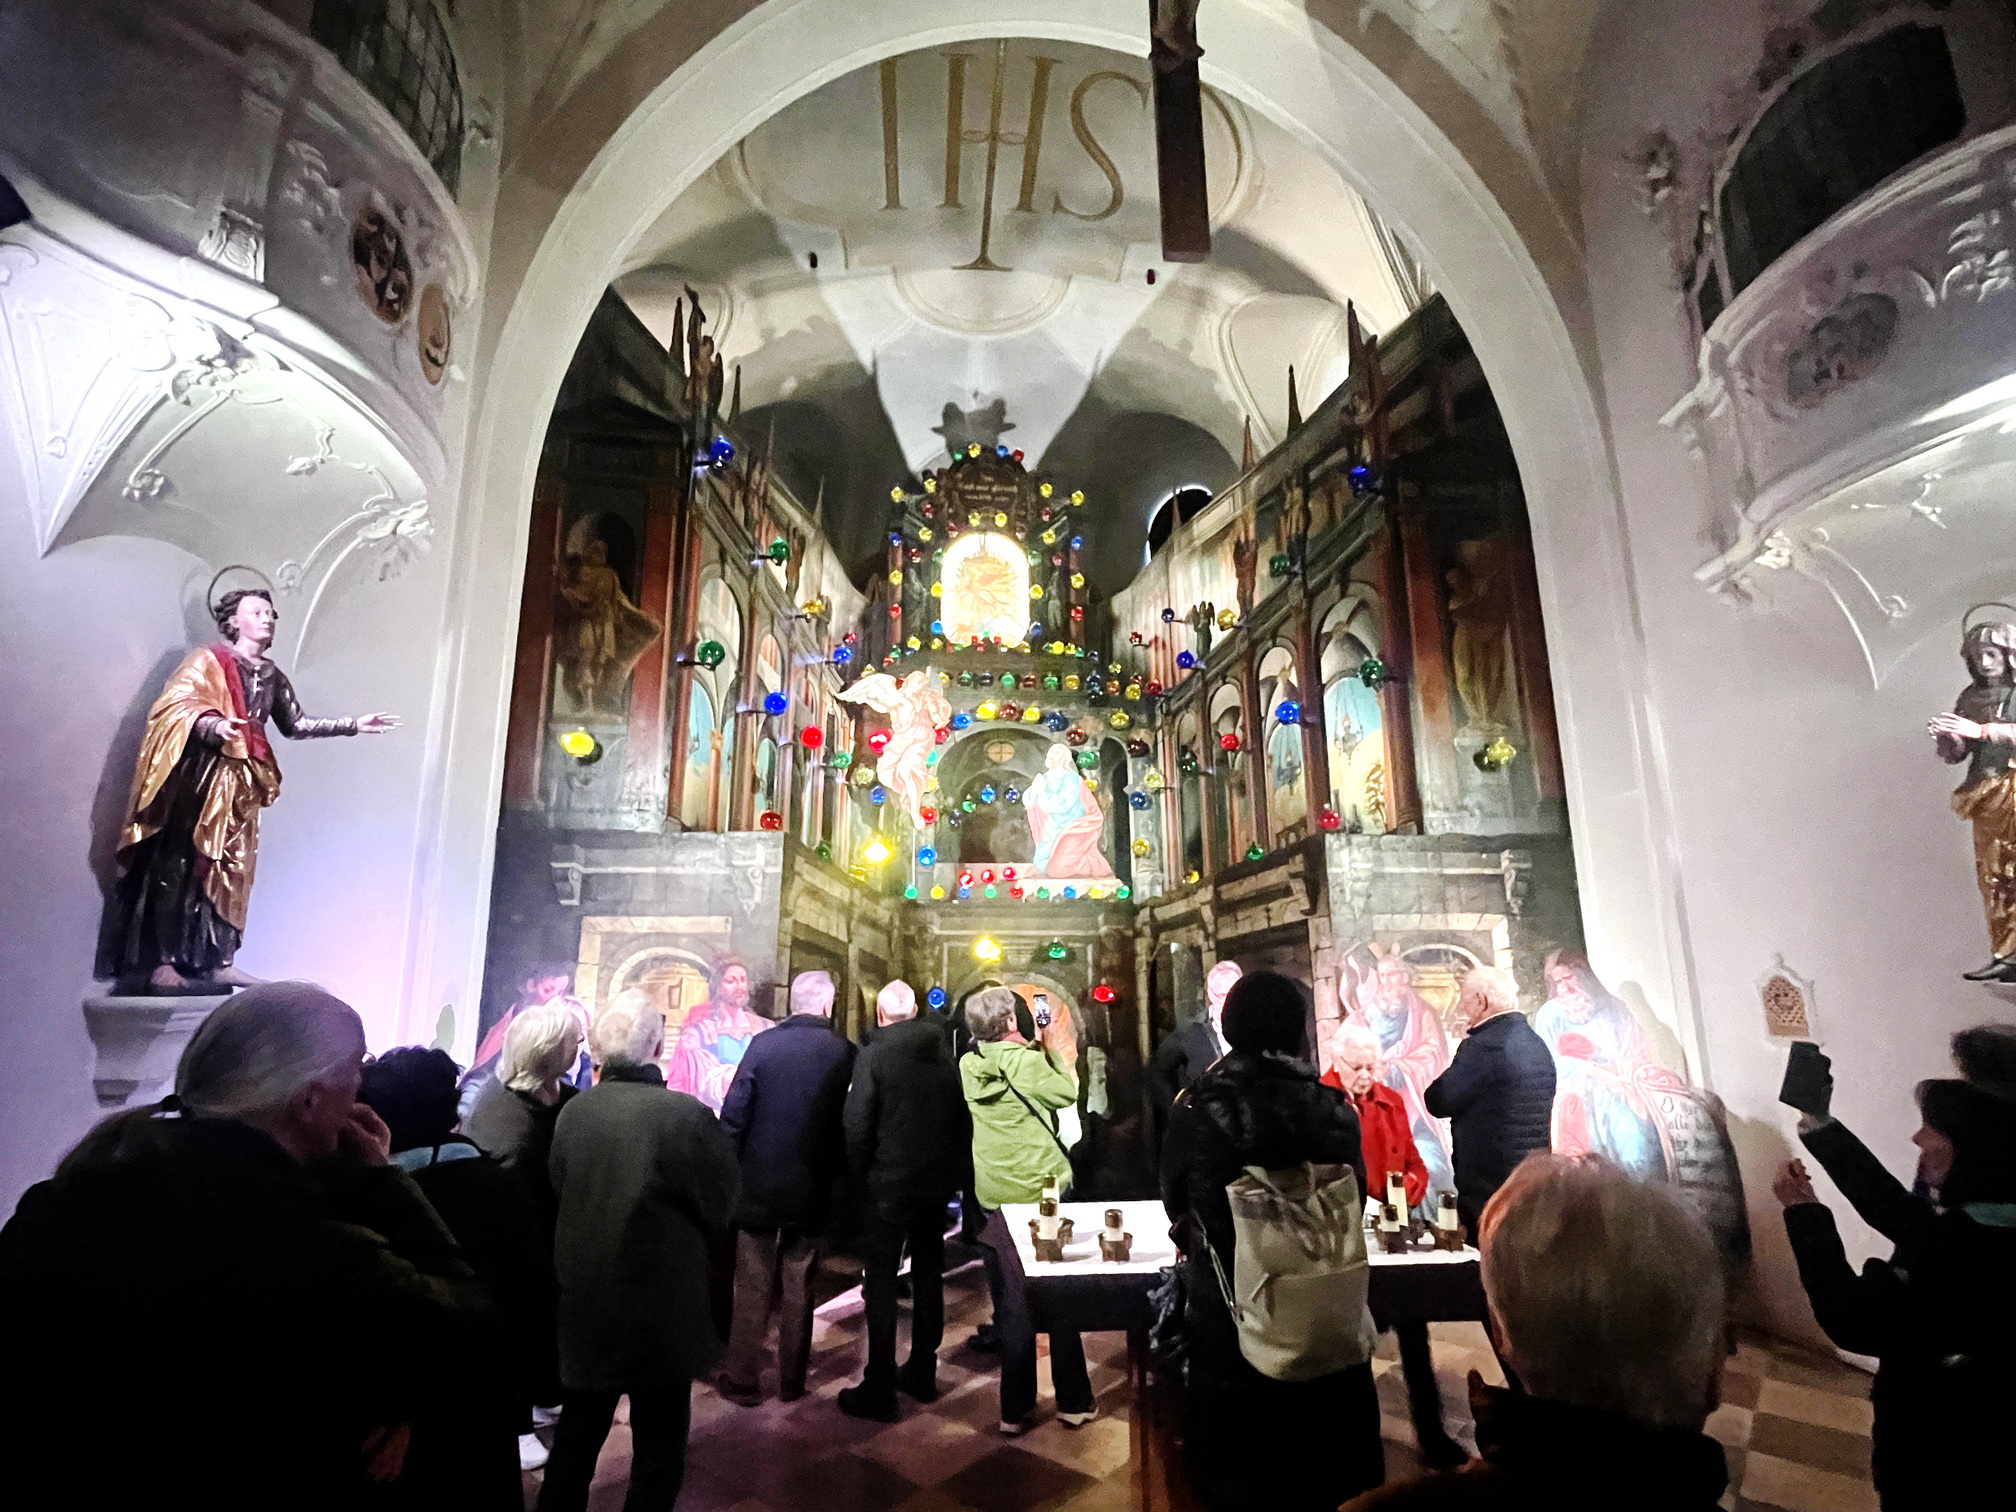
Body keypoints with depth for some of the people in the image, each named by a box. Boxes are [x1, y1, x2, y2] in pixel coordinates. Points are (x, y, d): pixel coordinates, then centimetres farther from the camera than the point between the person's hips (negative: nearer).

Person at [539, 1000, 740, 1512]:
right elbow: (724, 1199, -11)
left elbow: (561, 1188, 3)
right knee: (659, 1447, 14)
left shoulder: (572, 1111, -8)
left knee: (576, 1436, 23)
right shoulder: (685, 1114, -24)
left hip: (584, 1302, 5)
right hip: (661, 1309, -5)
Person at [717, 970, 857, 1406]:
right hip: (812, 1188, 1)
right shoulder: (843, 1052, -10)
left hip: (758, 1185, 0)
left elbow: (733, 1115, -9)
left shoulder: (763, 1044, -11)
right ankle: (792, 1381, 25)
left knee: (752, 1288, 13)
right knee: (798, 1289, 15)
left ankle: (743, 1381, 21)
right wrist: (835, 1172, 10)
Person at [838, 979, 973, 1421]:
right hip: (939, 1181, 5)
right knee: (928, 1275, 18)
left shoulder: (874, 1054, -13)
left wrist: (861, 1174, 1)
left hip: (890, 1184, -5)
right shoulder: (944, 1050, 0)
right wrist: (957, 1172, 11)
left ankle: (879, 1390, 9)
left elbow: (857, 1125, -15)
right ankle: (922, 1373, 29)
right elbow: (963, 1116, 3)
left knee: (881, 1284, 5)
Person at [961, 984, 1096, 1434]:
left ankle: (1015, 1409, 17)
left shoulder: (971, 1065, 0)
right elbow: (1068, 1092, -5)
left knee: (1011, 1303, 11)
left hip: (993, 1195, 4)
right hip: (1040, 1190, -4)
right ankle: (1073, 1402, 19)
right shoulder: (1024, 1060, -16)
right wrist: (1051, 1046, 2)